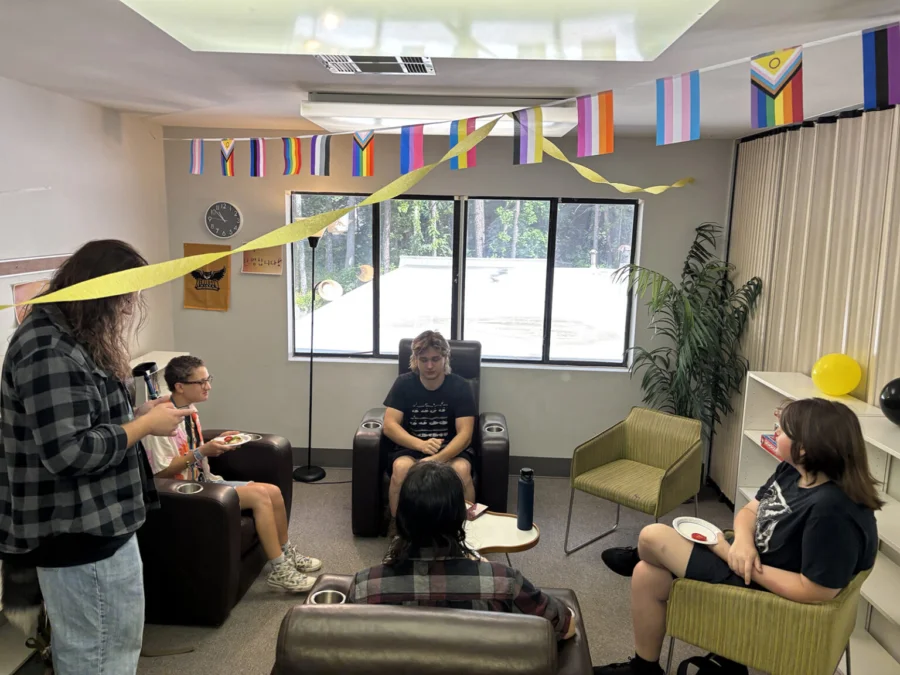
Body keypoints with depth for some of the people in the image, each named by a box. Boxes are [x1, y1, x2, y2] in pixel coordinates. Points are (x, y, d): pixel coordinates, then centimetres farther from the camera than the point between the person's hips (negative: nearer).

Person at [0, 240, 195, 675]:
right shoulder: (51, 352, -23)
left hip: (82, 526, 11)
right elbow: (69, 452, -29)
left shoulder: (66, 337, 11)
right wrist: (146, 425, -19)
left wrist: (136, 415, 5)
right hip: (81, 534, -11)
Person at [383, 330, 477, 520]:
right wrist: (422, 445, -27)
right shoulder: (404, 384, -4)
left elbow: (465, 433, -14)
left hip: (451, 449, 0)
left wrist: (437, 459, -32)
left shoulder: (460, 387, -7)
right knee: (402, 467, -33)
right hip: (410, 447, 1)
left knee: (462, 469, -33)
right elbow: (389, 426, -10)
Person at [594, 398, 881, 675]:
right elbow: (749, 511, 9)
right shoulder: (792, 471, 0)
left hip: (765, 591, -9)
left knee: (652, 537, -8)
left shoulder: (831, 510, -31)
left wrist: (727, 551, -24)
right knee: (647, 574, 6)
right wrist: (743, 541, -18)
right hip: (749, 558, 10)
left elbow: (816, 591, -30)